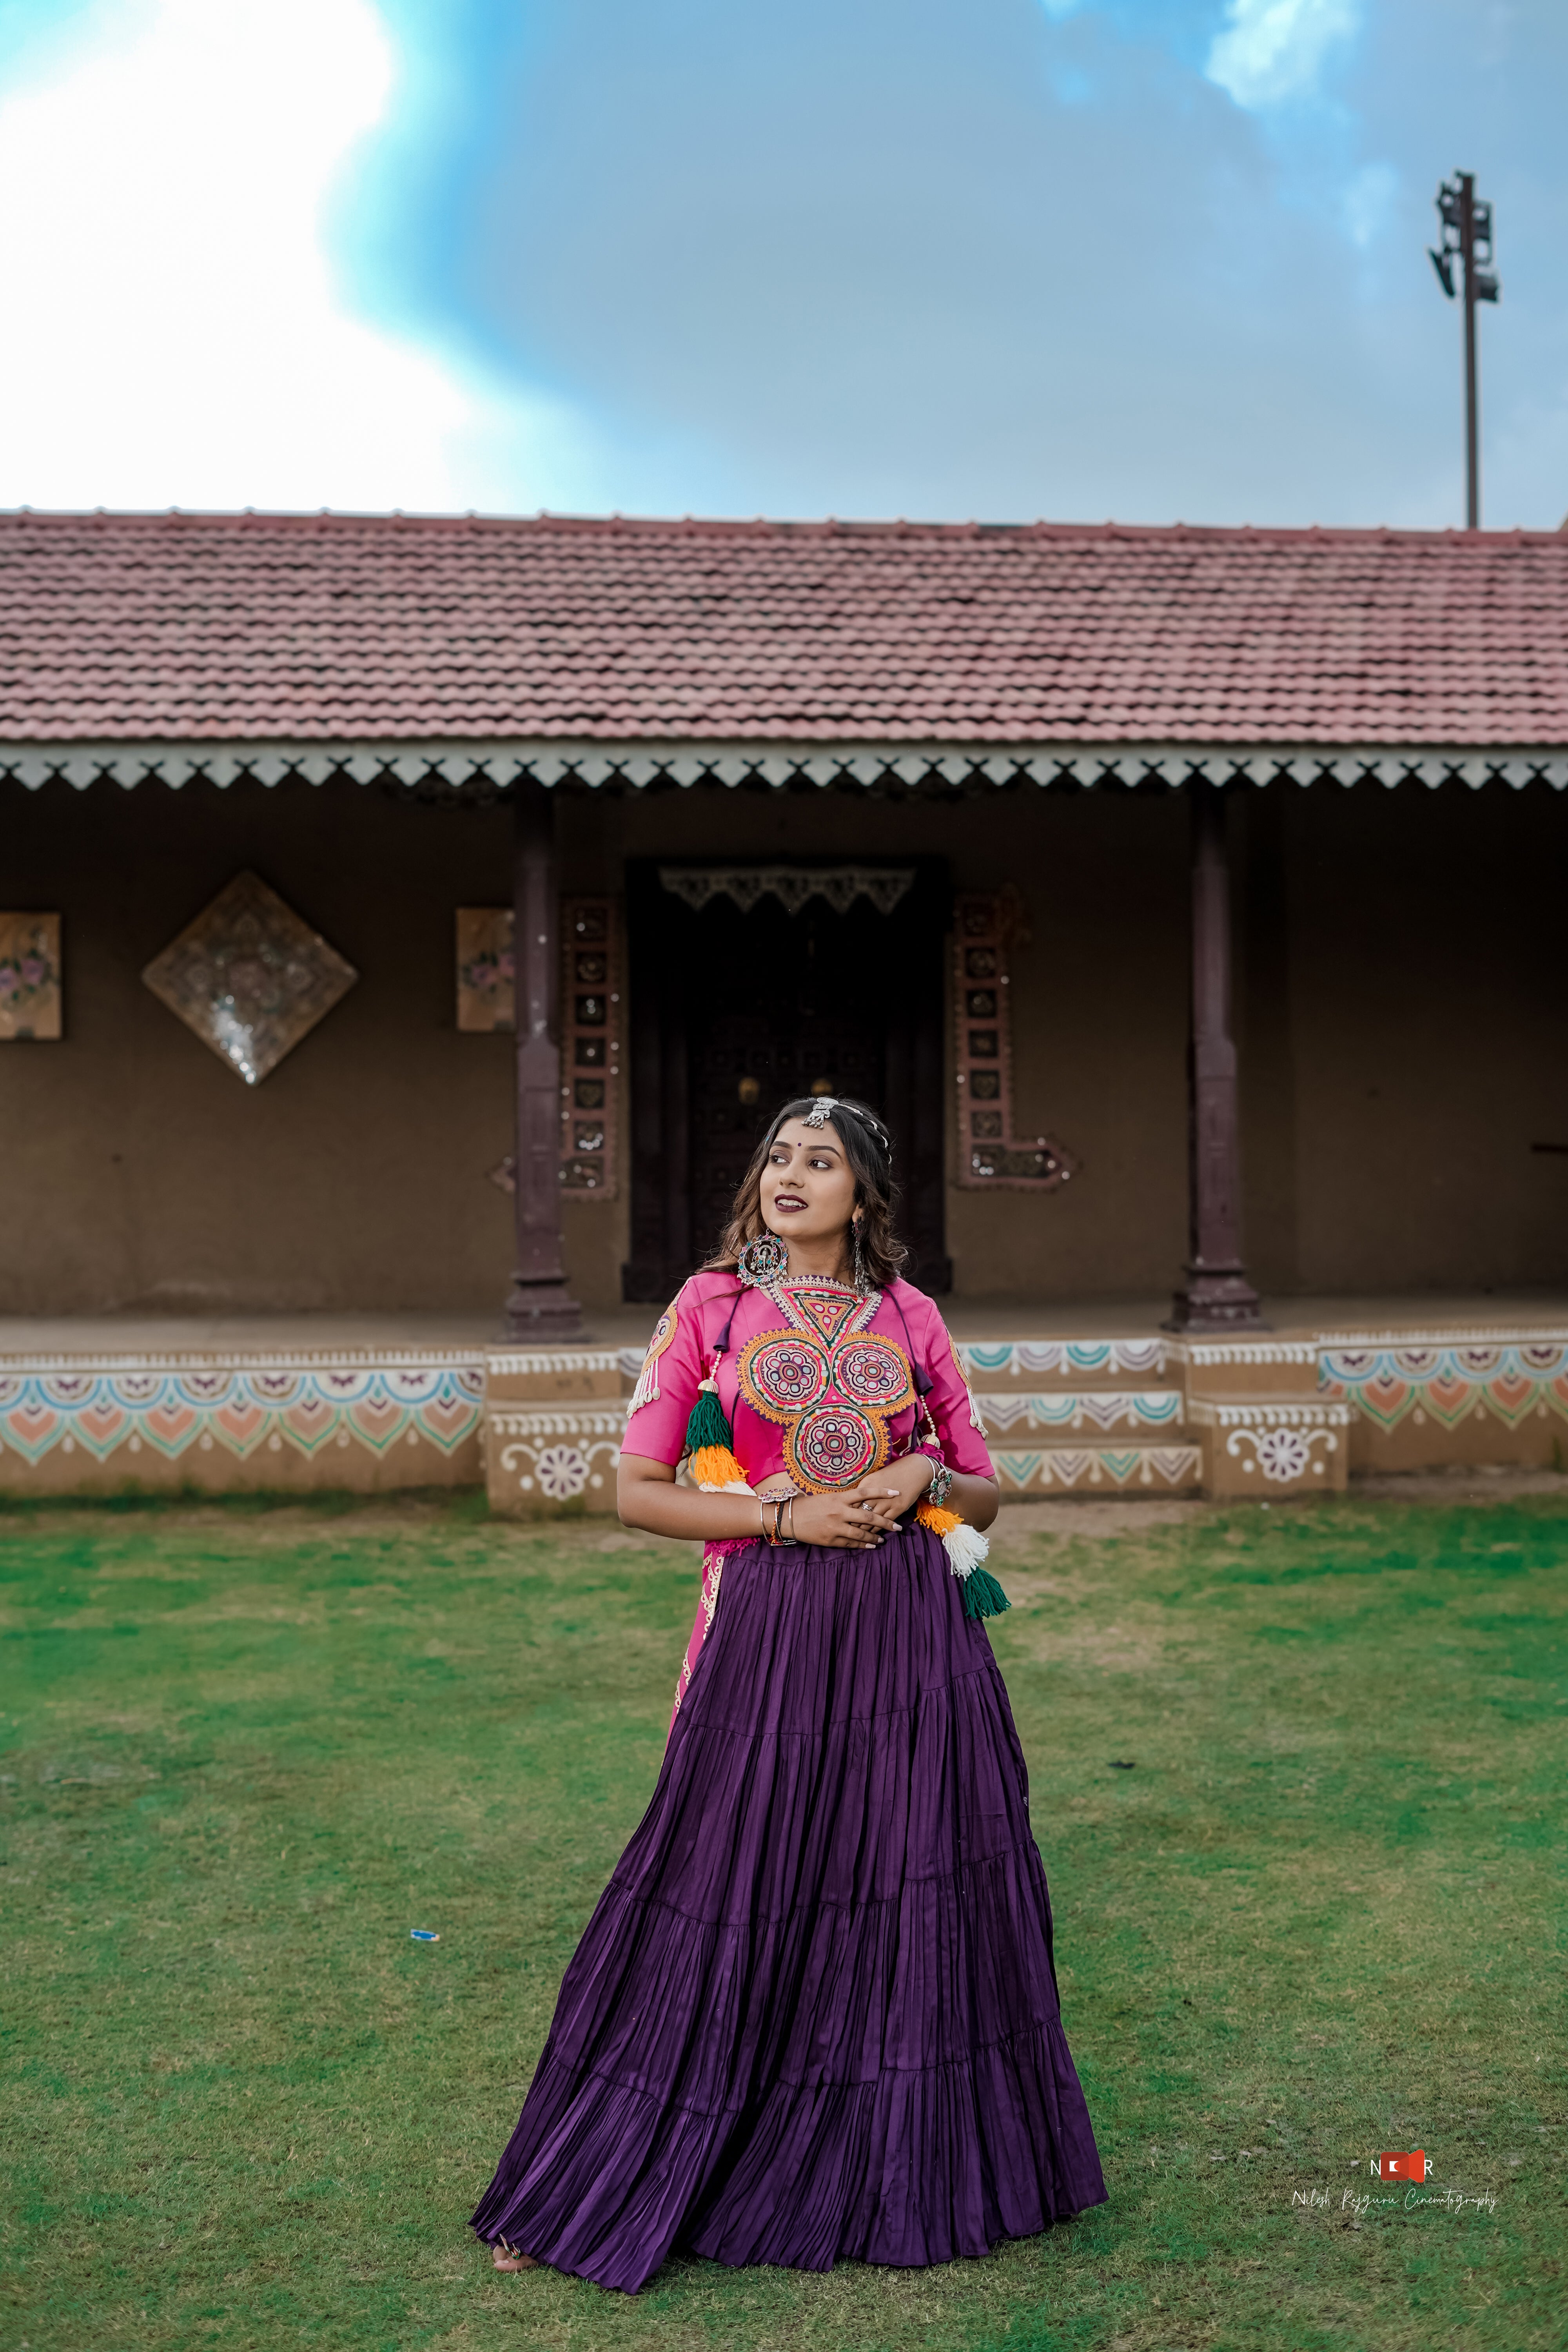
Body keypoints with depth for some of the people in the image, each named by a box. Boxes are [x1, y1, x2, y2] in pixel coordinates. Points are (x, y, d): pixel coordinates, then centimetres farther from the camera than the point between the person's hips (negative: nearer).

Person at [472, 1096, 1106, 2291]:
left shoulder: (910, 1317, 8)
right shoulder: (710, 1307, 3)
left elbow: (984, 1488, 14)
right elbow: (639, 1489, -1)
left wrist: (924, 1478, -8)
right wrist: (787, 1513, -11)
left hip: (914, 1630, 2)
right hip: (771, 1630, -2)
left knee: (917, 1896, 6)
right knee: (737, 1894, 1)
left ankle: (905, 2176, 24)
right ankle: (592, 2191, 16)